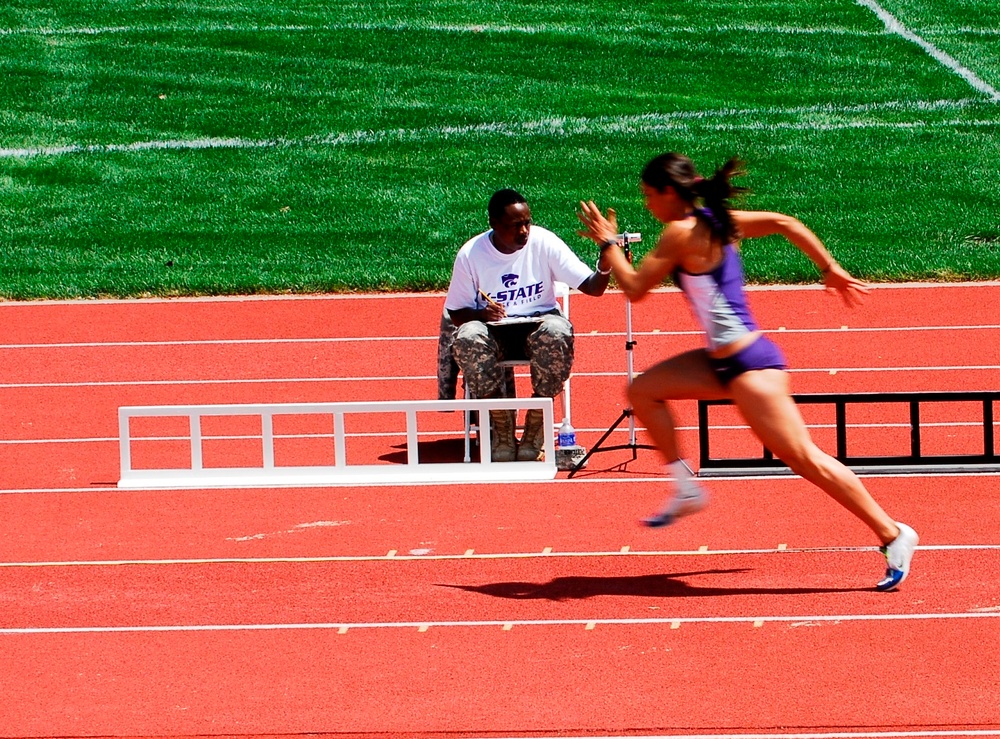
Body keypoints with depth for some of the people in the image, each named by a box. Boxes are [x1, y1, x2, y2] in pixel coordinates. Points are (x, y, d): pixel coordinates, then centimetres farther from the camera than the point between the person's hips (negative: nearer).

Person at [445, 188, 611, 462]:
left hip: (540, 321, 0)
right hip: (494, 330, 0)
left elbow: (591, 286, -12)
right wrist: (480, 314, -23)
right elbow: (457, 313, 0)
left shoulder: (544, 242, -10)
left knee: (557, 334, -36)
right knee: (467, 339, -34)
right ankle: (502, 430, -18)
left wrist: (604, 269, -35)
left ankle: (535, 428, -18)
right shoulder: (470, 254, -9)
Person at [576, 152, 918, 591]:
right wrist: (831, 270, 11)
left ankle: (893, 534, -3)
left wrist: (608, 244, 3)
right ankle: (686, 489, 14)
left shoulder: (682, 233, -15)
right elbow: (786, 224, 7)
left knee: (805, 459, -7)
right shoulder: (716, 221, 9)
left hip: (748, 365, -10)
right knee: (643, 391, 13)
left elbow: (635, 289, -11)